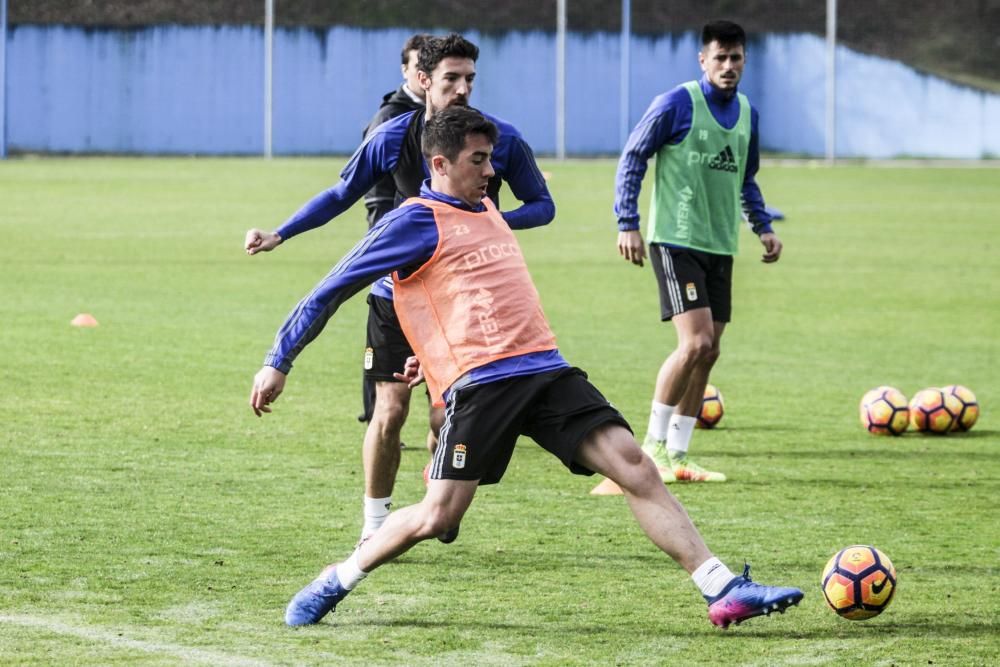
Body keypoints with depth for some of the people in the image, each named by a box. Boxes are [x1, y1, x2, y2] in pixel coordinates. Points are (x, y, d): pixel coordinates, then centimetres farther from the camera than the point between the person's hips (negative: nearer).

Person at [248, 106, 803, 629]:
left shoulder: (487, 212, 22)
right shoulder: (415, 222, -1)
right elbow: (332, 290, 1)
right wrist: (278, 362, 0)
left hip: (545, 370, 7)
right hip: (478, 383, -7)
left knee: (633, 464, -8)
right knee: (439, 516, -13)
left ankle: (722, 589, -13)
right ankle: (336, 582, 12)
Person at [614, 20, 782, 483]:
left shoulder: (747, 114, 10)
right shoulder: (676, 105, -10)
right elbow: (632, 159, -6)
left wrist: (763, 227, 13)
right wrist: (627, 224, -12)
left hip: (719, 248, 7)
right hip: (675, 241, -7)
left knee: (707, 352, 5)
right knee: (696, 342, -17)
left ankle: (676, 455, 13)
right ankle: (654, 444, -4)